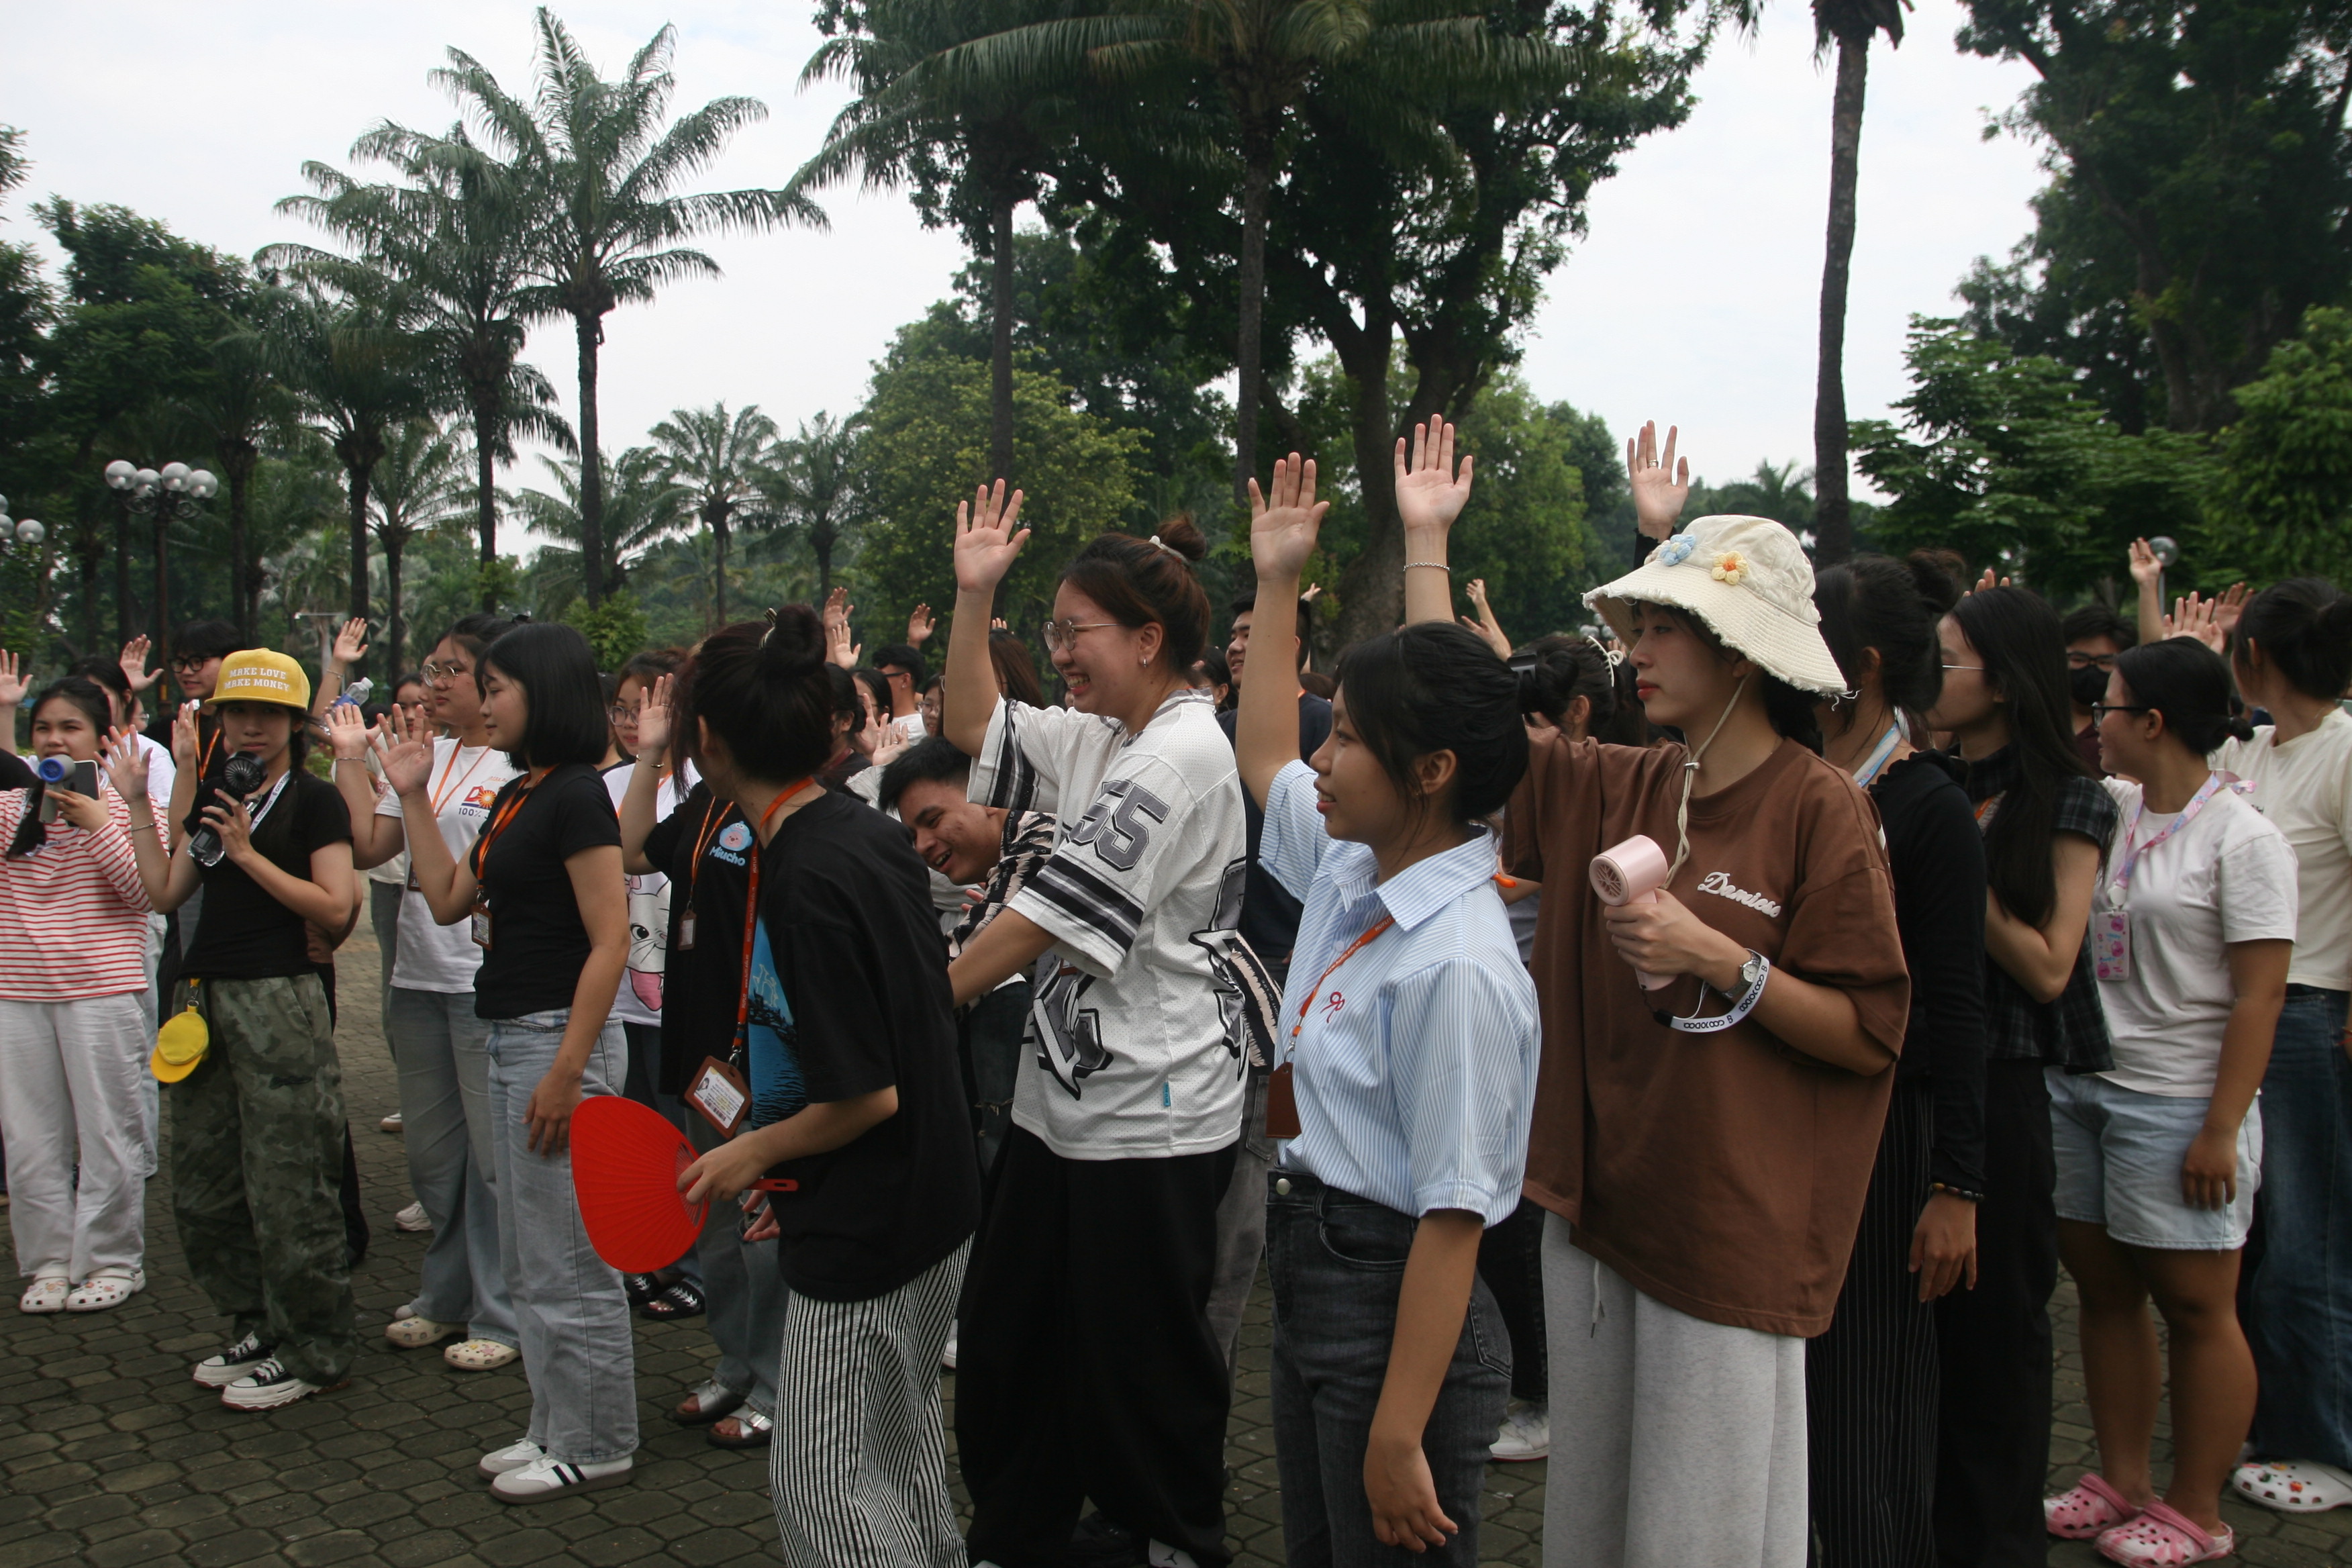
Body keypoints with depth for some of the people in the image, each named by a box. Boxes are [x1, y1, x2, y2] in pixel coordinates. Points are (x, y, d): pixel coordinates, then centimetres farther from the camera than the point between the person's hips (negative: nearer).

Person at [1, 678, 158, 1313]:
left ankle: (113, 1262, 16)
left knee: (107, 1131, 4)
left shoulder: (124, 806, -3)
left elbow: (145, 891, -9)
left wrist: (97, 826, -18)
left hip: (102, 993, -4)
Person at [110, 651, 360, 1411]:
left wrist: (249, 854, -16)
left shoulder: (314, 800, -5)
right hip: (204, 998, 8)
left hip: (278, 999, -8)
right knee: (202, 1189, 12)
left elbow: (336, 907, -13)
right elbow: (165, 891, 13)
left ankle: (313, 1350, 9)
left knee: (287, 1186, -3)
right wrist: (137, 805, 9)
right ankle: (260, 1328, 27)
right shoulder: (214, 798, 16)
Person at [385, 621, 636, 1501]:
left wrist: (566, 1072, -22)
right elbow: (447, 900, 17)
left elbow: (609, 943, -20)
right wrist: (413, 796, 14)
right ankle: (555, 1429, 31)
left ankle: (595, 1447, 16)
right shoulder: (514, 796, 13)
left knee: (569, 1262, 1)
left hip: (560, 1036, -10)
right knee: (526, 1262, 18)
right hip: (512, 1036, 10)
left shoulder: (574, 795, -15)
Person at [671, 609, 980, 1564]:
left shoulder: (803, 883, -26)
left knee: (821, 1484, 5)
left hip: (861, 1236, -9)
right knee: (904, 1438, 25)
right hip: (935, 1201, 9)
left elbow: (865, 1096, -25)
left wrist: (753, 1152, -7)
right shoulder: (875, 835, 1)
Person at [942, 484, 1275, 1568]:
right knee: (1013, 1327, 16)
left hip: (1152, 1105, -9)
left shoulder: (1186, 752, -18)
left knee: (1142, 1349, 7)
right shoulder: (1100, 740, 9)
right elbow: (972, 727, 17)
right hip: (1068, 1090, 9)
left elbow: (1056, 910, -21)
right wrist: (973, 592, 8)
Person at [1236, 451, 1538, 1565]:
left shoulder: (1458, 967, -25)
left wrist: (1398, 1441, -21)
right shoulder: (1349, 871, 1)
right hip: (1311, 1266, 9)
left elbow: (1453, 1218, -24)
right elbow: (1263, 758, 21)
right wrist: (1276, 581, 19)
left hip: (1398, 1302, -9)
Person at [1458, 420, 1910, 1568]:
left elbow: (1872, 1034, -11)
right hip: (1596, 1199, 6)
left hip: (1731, 1225, -5)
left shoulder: (1818, 808, -12)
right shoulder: (1616, 790, 4)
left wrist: (1716, 959, -21)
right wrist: (1426, 542, 4)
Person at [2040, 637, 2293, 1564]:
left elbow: (2258, 997, -14)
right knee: (2102, 1286, 13)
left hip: (2177, 1102, -7)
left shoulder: (2242, 840, -11)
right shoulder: (2107, 810, 7)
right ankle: (2121, 1482, 27)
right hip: (2077, 1086, 7)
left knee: (2193, 1305, 5)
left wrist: (2222, 1130, -17)